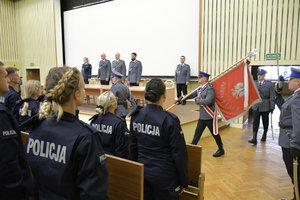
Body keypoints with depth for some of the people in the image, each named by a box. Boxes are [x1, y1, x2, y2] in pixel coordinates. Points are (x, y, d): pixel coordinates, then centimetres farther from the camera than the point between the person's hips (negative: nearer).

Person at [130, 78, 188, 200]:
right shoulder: (170, 120, -21)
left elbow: (132, 146, 5)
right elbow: (179, 154, -15)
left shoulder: (136, 116, -6)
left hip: (142, 172, 5)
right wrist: (183, 182, -3)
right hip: (164, 176, -4)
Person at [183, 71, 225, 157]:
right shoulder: (200, 88, 8)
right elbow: (193, 94, 20)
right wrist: (182, 97, 9)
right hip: (202, 116, 8)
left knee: (214, 133, 8)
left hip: (209, 116, -8)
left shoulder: (210, 89, -19)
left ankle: (221, 150, 28)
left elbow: (207, 101, -31)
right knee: (197, 133, 11)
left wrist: (197, 100, -18)